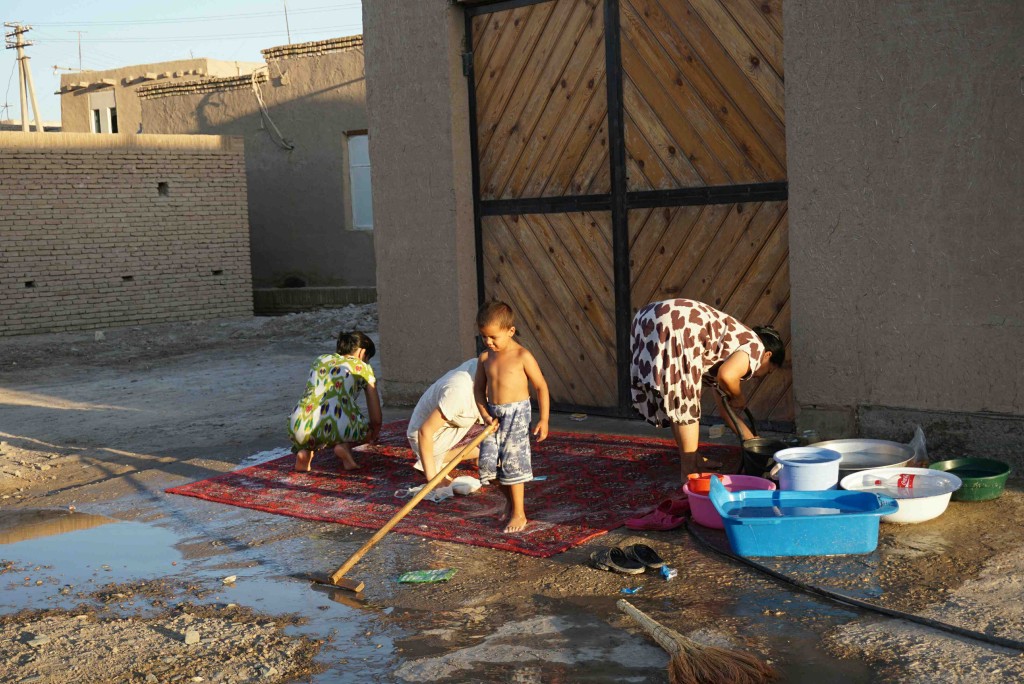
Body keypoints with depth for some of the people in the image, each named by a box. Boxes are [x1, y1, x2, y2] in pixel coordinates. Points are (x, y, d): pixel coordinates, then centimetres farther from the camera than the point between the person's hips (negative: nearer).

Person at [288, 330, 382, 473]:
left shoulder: (320, 359, 28)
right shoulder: (363, 368, 18)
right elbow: (376, 419, 18)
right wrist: (374, 434, 42)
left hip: (301, 427, 3)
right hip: (340, 427, -3)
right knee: (370, 430, 30)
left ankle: (305, 450, 8)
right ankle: (345, 446, -1)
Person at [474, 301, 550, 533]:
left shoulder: (522, 357, -10)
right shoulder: (485, 358, 5)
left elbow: (541, 386, -5)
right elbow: (479, 387, 14)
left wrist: (544, 419, -7)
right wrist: (484, 413, -1)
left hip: (516, 412, -5)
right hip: (493, 415, 5)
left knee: (512, 461, -5)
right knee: (488, 460, 0)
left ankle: (519, 513, 8)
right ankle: (512, 502, 23)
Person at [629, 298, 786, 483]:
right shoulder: (755, 346, 8)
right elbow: (726, 376, -15)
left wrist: (752, 440, 44)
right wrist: (738, 397, 6)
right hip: (674, 329, -9)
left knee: (676, 402, 21)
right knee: (686, 404, 2)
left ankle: (692, 459, 34)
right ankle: (689, 473, 7)